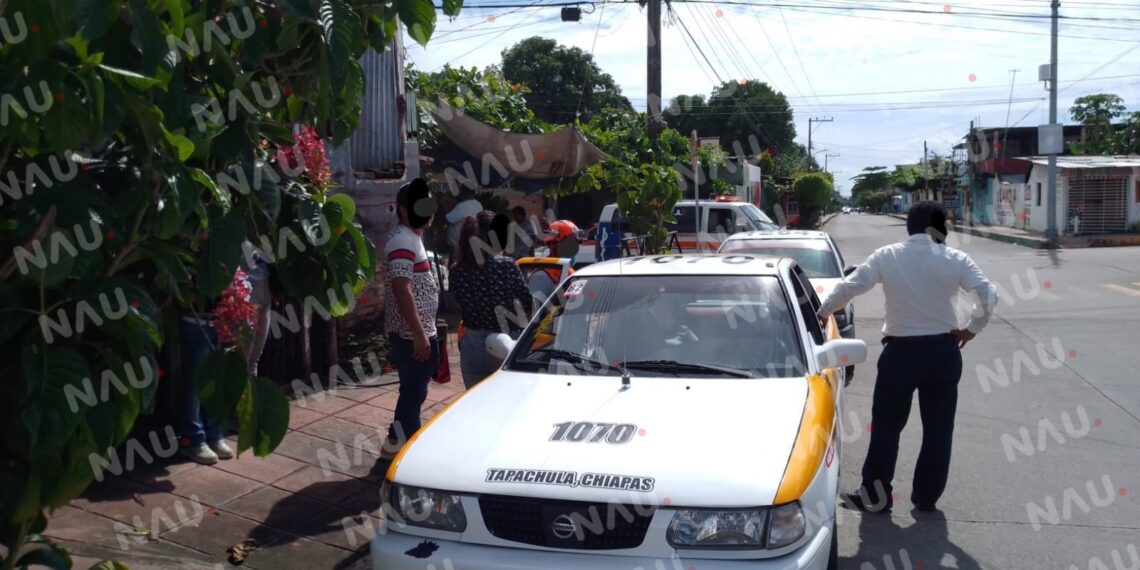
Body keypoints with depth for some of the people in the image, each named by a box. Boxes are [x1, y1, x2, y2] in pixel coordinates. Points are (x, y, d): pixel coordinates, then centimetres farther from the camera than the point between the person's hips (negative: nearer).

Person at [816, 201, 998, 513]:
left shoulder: (886, 256, -5)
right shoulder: (955, 259, -4)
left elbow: (848, 288, -7)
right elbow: (989, 295, -9)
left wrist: (822, 314, 8)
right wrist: (973, 328, 4)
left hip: (901, 351, -1)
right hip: (944, 351, 1)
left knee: (886, 425, 9)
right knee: (938, 428, 13)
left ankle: (876, 495, 15)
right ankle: (926, 496, 21)